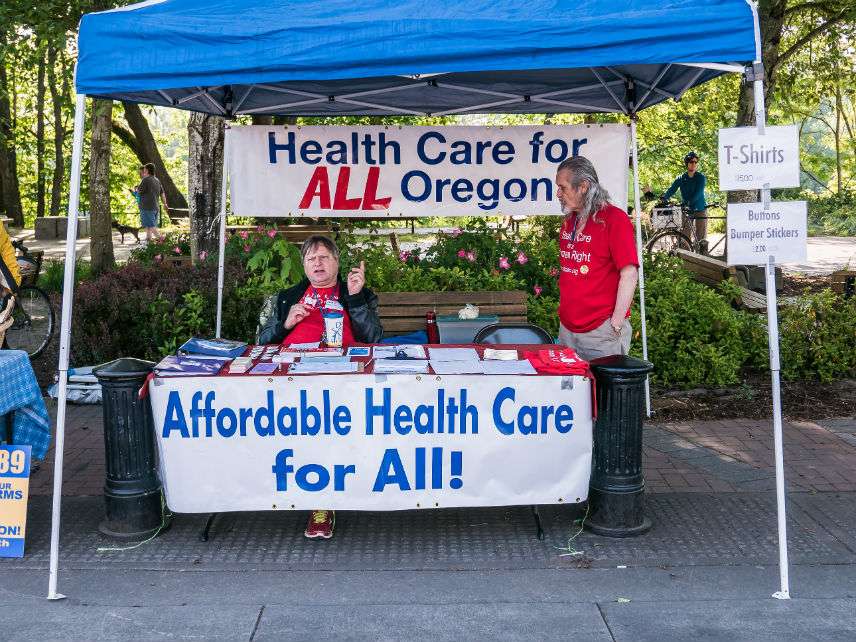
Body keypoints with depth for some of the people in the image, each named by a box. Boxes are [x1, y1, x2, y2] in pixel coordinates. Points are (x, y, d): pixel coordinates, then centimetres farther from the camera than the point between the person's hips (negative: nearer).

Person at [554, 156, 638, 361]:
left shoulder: (614, 219, -10)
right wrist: (564, 310, 16)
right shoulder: (569, 221, 13)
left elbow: (629, 274, -15)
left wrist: (617, 322, -18)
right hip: (567, 327, 7)